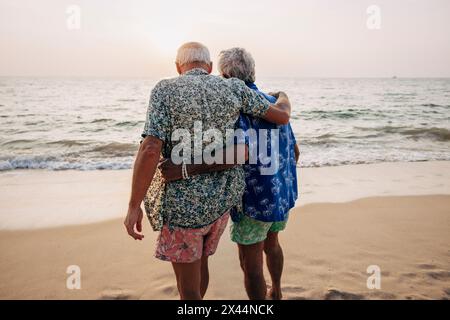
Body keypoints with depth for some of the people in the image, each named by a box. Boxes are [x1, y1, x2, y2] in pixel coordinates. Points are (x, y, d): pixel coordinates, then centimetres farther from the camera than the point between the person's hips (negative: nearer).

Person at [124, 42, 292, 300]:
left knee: (187, 284, 14)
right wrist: (283, 98, 27)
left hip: (184, 204, -5)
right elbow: (282, 116, 3)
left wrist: (134, 206, -13)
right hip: (223, 200, 5)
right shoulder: (233, 88, 0)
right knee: (199, 261, 29)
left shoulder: (165, 90, -9)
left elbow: (150, 150, -20)